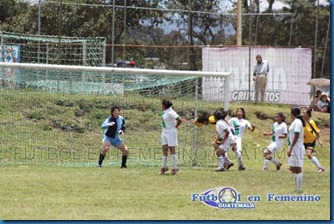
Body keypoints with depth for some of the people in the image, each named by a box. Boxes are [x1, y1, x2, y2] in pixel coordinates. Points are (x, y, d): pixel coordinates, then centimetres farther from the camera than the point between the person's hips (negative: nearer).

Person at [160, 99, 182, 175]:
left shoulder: (170, 113, -21)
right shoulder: (165, 112, 6)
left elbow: (179, 120, -27)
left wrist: (176, 126, -11)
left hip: (171, 132, -9)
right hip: (164, 132, 9)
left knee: (172, 150, -4)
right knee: (164, 149, 8)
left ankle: (175, 168, 1)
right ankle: (164, 167, 15)